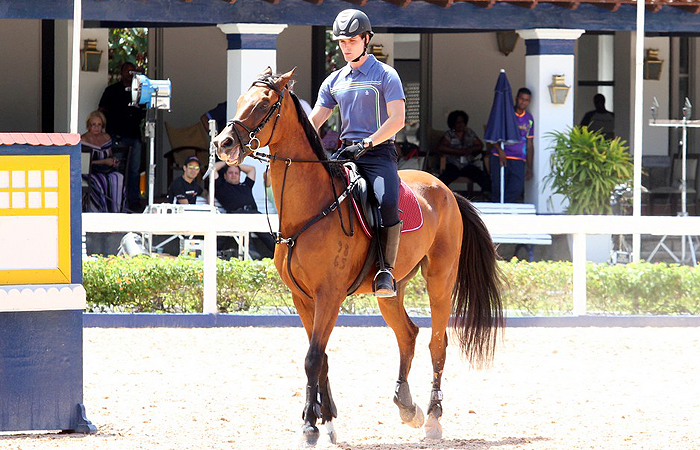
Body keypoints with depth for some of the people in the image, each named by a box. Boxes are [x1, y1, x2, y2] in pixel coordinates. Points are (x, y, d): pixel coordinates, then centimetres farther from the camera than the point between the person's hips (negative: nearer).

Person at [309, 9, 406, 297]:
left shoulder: (385, 76, 0)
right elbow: (314, 122, 16)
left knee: (388, 203, -31)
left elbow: (397, 119, -11)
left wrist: (366, 144, -21)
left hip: (379, 152, -6)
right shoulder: (334, 82, 16)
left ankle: (386, 272, -24)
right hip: (346, 152, 6)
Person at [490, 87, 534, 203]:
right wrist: (499, 150, -13)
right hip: (500, 158, -2)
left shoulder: (529, 119, 14)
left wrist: (529, 168, 15)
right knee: (498, 189, -6)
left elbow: (529, 145, 18)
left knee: (517, 187, -18)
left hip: (518, 160, 2)